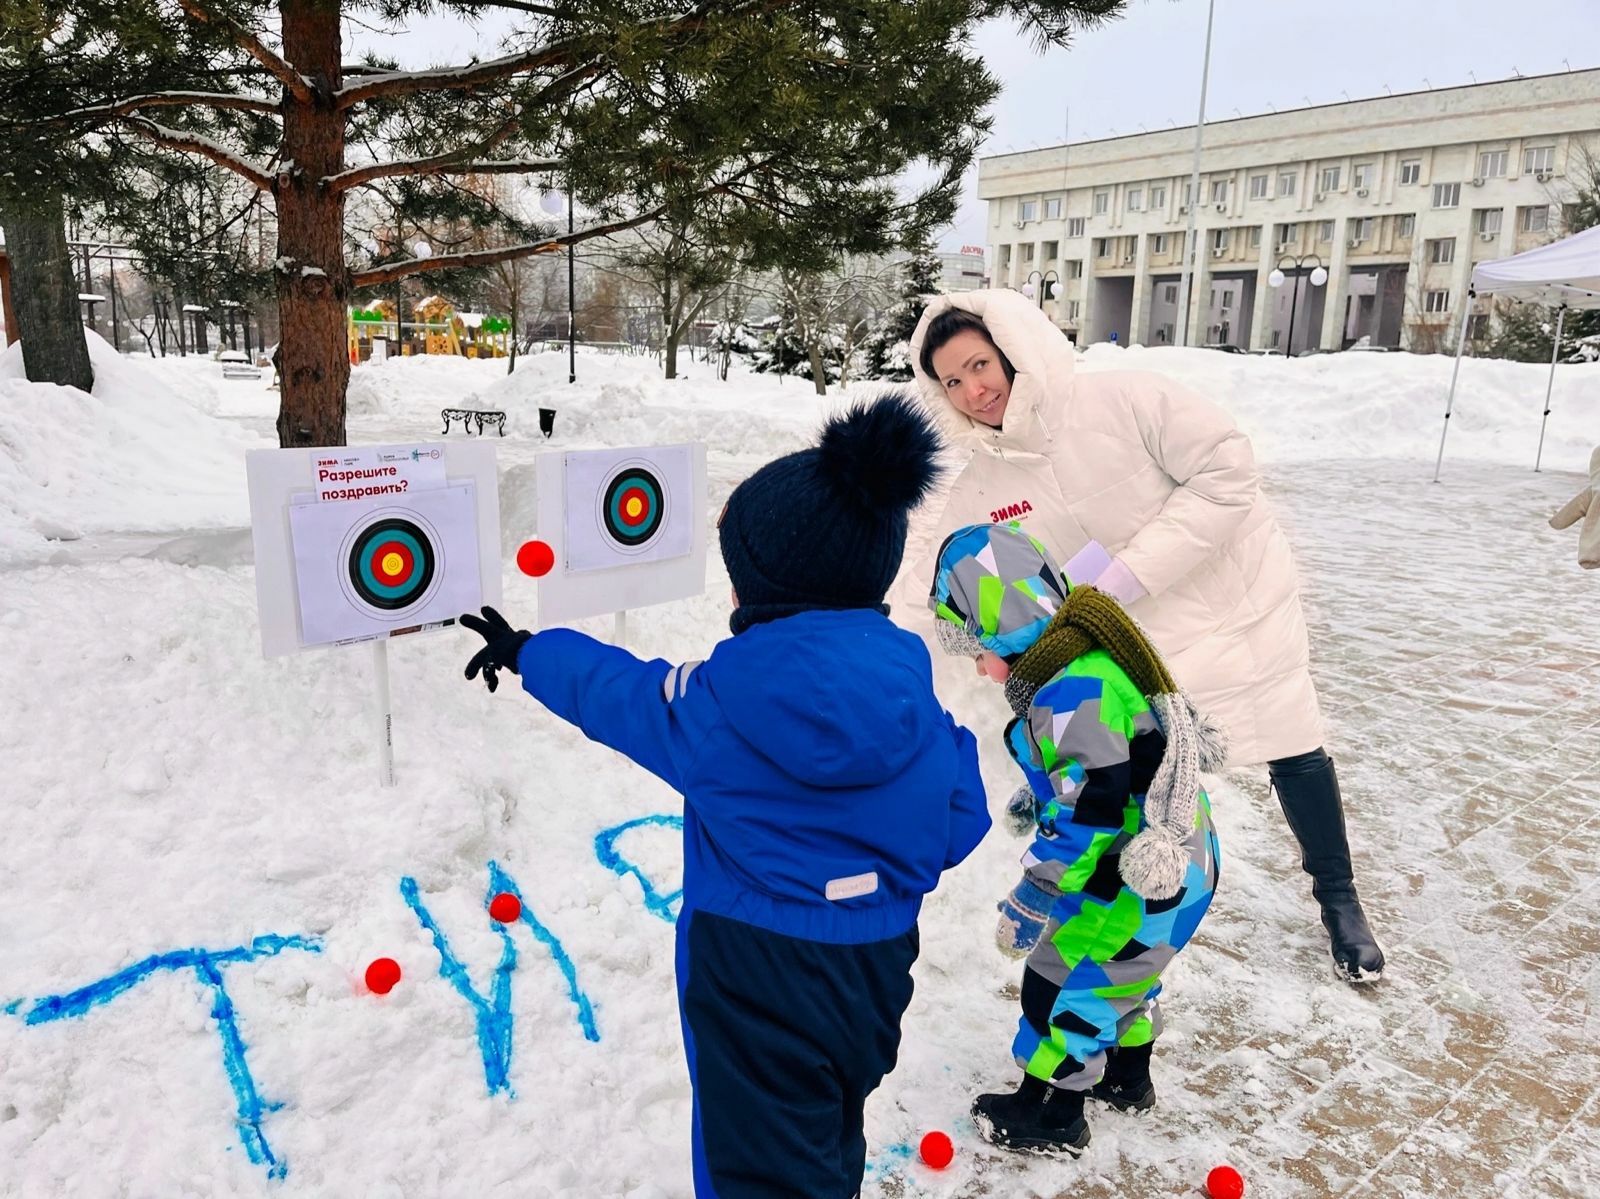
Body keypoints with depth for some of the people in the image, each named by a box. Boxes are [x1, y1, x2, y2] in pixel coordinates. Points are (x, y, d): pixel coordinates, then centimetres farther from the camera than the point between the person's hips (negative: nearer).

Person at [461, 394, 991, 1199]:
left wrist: (524, 649, 17)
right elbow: (958, 827, -2)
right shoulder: (909, 688, -11)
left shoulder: (725, 702, -20)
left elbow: (617, 694, -2)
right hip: (876, 970, 5)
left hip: (757, 980, -5)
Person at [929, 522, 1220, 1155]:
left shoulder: (1070, 692, -30)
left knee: (1062, 980, 5)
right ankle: (1125, 1077, 49)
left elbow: (1088, 816, -29)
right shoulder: (1085, 653, 1)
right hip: (1179, 855, 10)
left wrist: (1031, 900, -20)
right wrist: (1042, 797, 23)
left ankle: (1051, 1116, 25)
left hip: (1146, 876, -10)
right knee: (1118, 970, 28)